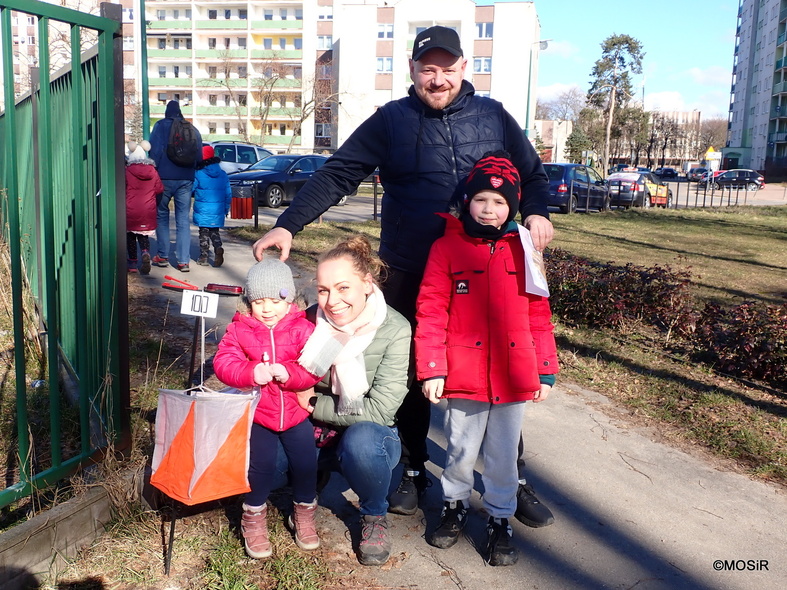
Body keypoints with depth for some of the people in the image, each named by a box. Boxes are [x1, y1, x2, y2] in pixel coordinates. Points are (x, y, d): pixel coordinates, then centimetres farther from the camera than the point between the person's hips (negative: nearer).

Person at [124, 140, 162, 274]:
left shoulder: (127, 171, -8)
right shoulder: (152, 171, 0)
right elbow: (159, 188, 3)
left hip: (131, 210, -2)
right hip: (148, 211, 2)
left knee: (130, 236, 13)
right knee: (144, 236, 14)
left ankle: (133, 263, 13)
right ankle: (146, 253, -14)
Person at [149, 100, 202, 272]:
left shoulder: (161, 126, 0)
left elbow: (155, 151, -8)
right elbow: (199, 156, 13)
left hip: (165, 177, -3)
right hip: (186, 179, 3)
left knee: (162, 216, 12)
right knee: (183, 220, 3)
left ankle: (163, 256, 11)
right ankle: (183, 261, -2)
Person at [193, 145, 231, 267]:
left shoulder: (198, 174, -9)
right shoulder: (223, 174, 3)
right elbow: (228, 194, 7)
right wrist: (226, 209, 17)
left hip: (202, 210, -3)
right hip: (218, 211, 3)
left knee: (204, 232, 9)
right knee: (214, 232, 14)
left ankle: (203, 256, 10)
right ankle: (218, 248, -12)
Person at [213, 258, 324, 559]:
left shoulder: (303, 329, -5)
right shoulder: (238, 330, -3)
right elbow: (223, 363, -14)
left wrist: (289, 374, -30)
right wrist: (251, 373, -31)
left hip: (295, 412, 1)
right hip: (257, 413, -1)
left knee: (305, 463, 4)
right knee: (260, 466, -4)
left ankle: (304, 512, 32)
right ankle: (254, 518, 22)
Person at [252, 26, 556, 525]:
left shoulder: (493, 117, 5)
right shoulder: (391, 121, 0)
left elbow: (533, 173, 15)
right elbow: (337, 175, -5)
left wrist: (537, 212, -6)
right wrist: (288, 225, -15)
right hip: (410, 277, -1)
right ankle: (412, 471, 29)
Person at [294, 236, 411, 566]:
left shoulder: (394, 330, -18)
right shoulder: (312, 320, -7)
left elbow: (379, 410, -21)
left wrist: (313, 403, -18)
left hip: (368, 437, -3)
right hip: (315, 433, 3)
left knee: (361, 439, -37)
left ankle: (374, 517, -5)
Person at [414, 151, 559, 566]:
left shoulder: (522, 250, 3)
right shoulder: (447, 248, -4)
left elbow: (538, 314, 5)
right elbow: (431, 311, -7)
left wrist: (545, 370, 4)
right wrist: (431, 368, -11)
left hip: (513, 376, 2)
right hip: (464, 376, -1)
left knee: (503, 457, 14)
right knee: (461, 451, 15)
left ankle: (500, 519, 32)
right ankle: (454, 505, 39)